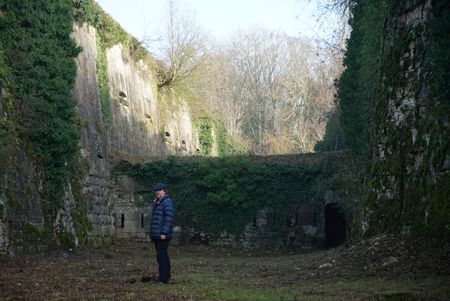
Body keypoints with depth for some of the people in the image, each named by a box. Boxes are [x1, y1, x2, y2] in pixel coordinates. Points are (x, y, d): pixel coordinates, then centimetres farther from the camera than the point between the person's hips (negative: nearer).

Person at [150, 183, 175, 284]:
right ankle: (166, 275, 22)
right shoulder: (157, 202, 18)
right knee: (162, 255, 15)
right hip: (156, 235, 10)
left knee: (161, 256, -10)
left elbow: (169, 218, -19)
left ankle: (163, 278, -8)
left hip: (163, 235, -10)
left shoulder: (167, 202, -11)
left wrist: (164, 233, -23)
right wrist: (152, 233, 20)